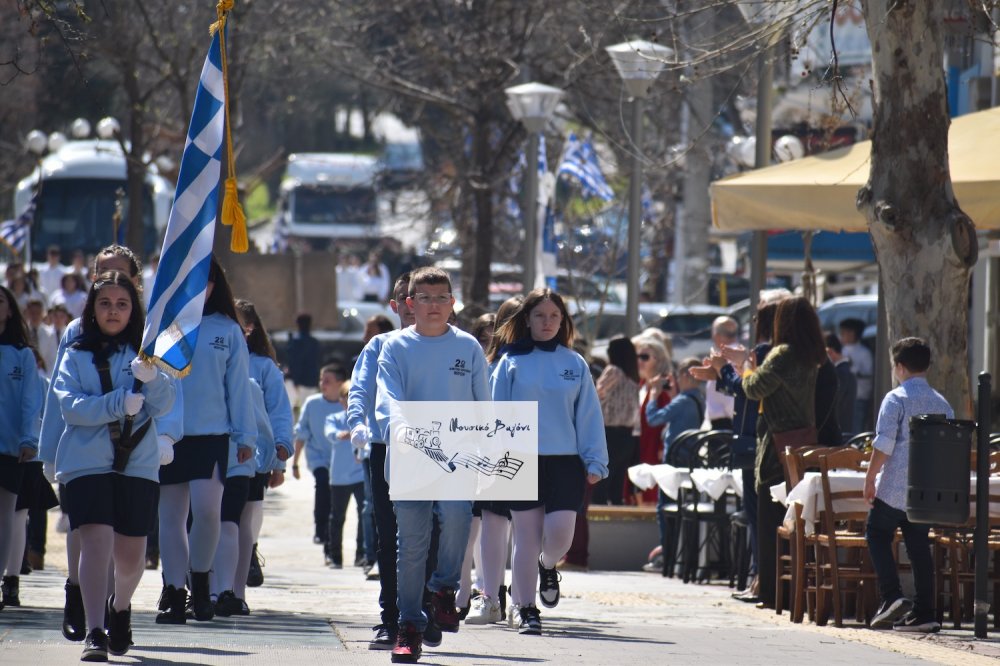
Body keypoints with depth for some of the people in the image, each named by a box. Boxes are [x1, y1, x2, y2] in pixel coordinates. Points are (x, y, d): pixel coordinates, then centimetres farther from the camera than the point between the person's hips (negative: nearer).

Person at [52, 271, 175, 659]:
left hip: (138, 463, 2)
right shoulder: (76, 355, 8)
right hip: (87, 462, -1)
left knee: (131, 554, 7)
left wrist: (151, 378, -24)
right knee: (96, 542, -18)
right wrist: (118, 404, -20)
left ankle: (120, 609, 38)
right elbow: (69, 404, -7)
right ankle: (94, 632, -23)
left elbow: (164, 405, -3)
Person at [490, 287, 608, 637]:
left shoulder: (574, 363, 6)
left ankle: (548, 567, 24)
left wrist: (595, 462, 0)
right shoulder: (512, 362, 3)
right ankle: (525, 608, 13)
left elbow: (589, 414, 7)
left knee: (560, 532, -10)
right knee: (527, 536, 2)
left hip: (566, 461, 1)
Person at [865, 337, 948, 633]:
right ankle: (924, 613, 5)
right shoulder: (942, 404, 9)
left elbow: (884, 444, -14)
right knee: (919, 547, 8)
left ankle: (892, 597, -8)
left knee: (877, 536, 8)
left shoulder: (896, 399, -8)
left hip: (895, 487, -5)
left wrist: (870, 477, -7)